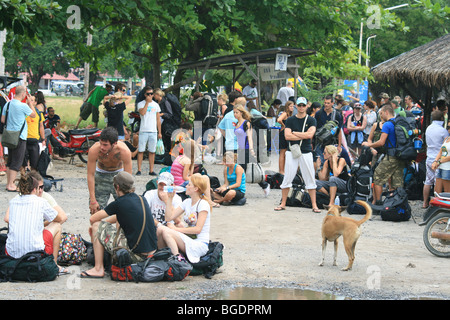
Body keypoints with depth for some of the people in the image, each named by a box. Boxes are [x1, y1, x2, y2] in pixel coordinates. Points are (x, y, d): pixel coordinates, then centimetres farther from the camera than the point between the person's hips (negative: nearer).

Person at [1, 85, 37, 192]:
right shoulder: (23, 106, -16)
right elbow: (34, 115, -1)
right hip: (20, 137, -7)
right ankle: (11, 185, -3)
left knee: (10, 161, 14)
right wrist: (30, 102, 4)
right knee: (17, 162, -2)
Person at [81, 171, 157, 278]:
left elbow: (92, 219, 1)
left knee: (97, 226, 3)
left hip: (136, 255, -8)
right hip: (152, 252, 8)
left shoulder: (119, 203, -9)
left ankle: (98, 269, 7)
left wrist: (95, 226, 22)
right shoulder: (142, 200, 12)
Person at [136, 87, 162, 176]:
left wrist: (159, 132, 11)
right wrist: (147, 102, -11)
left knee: (152, 152, 2)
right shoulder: (141, 104, 3)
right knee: (141, 151, -5)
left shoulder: (156, 105, 14)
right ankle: (139, 170, -1)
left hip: (153, 131, 3)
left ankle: (151, 170, 5)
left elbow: (158, 119, 16)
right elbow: (142, 113, -17)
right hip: (143, 131, -3)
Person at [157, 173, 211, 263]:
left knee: (166, 232, -26)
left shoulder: (203, 204, -10)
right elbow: (169, 217, 8)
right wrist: (170, 198, 6)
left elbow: (198, 229, -17)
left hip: (200, 245, -7)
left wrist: (177, 229, -15)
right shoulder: (187, 202, 12)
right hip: (189, 240, 7)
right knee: (159, 230, -12)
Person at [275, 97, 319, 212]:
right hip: (292, 151, 1)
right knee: (287, 178, 1)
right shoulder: (290, 120, 5)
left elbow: (310, 135, -11)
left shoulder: (311, 120, 4)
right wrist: (303, 136, -9)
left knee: (310, 179, 0)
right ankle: (283, 204, 9)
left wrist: (294, 133, -6)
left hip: (306, 152, 0)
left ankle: (314, 205, 3)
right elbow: (287, 136, -8)